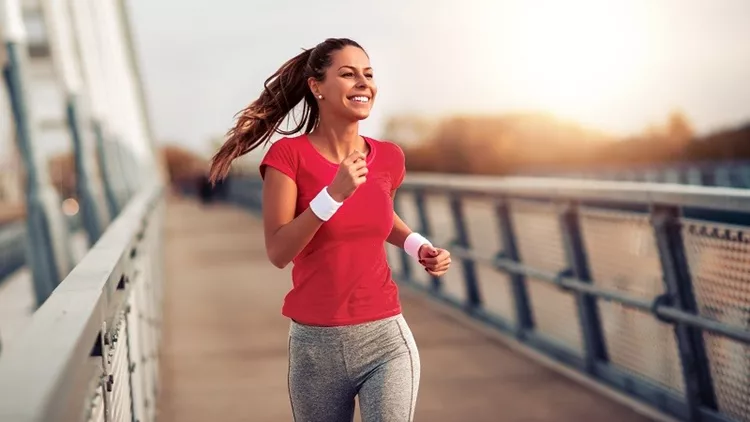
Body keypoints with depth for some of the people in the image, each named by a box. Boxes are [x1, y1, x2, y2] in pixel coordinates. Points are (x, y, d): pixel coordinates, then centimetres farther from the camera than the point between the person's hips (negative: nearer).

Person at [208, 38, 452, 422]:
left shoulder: (389, 157, 2)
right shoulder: (289, 153, -8)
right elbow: (278, 252, -15)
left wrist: (418, 246, 5)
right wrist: (334, 194, -24)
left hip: (386, 338, 2)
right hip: (314, 345, -1)